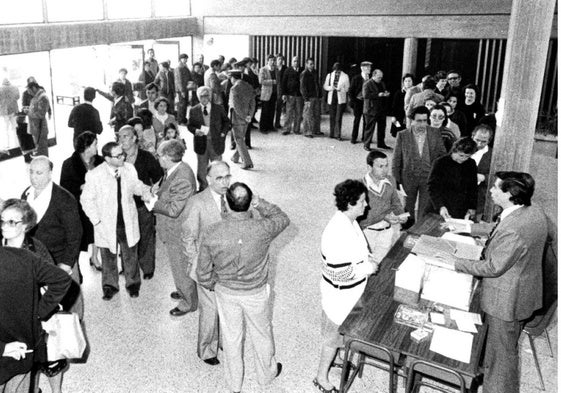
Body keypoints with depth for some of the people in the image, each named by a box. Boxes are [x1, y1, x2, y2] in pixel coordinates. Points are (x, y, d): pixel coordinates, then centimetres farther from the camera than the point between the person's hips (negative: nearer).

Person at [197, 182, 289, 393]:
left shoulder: (211, 233, -24)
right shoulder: (262, 229, -29)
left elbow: (203, 273, -12)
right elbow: (283, 219, -4)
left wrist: (212, 285, 9)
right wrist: (259, 203, -6)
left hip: (225, 292, 1)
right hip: (256, 293, -1)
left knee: (231, 337, 23)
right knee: (261, 334, 25)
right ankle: (266, 374, 51)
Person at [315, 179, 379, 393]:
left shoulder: (349, 220, -4)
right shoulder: (338, 234, -35)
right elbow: (340, 275, -31)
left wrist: (365, 257, 0)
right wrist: (368, 268, -21)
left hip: (351, 293, 9)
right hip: (340, 296, -9)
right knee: (334, 336, 11)